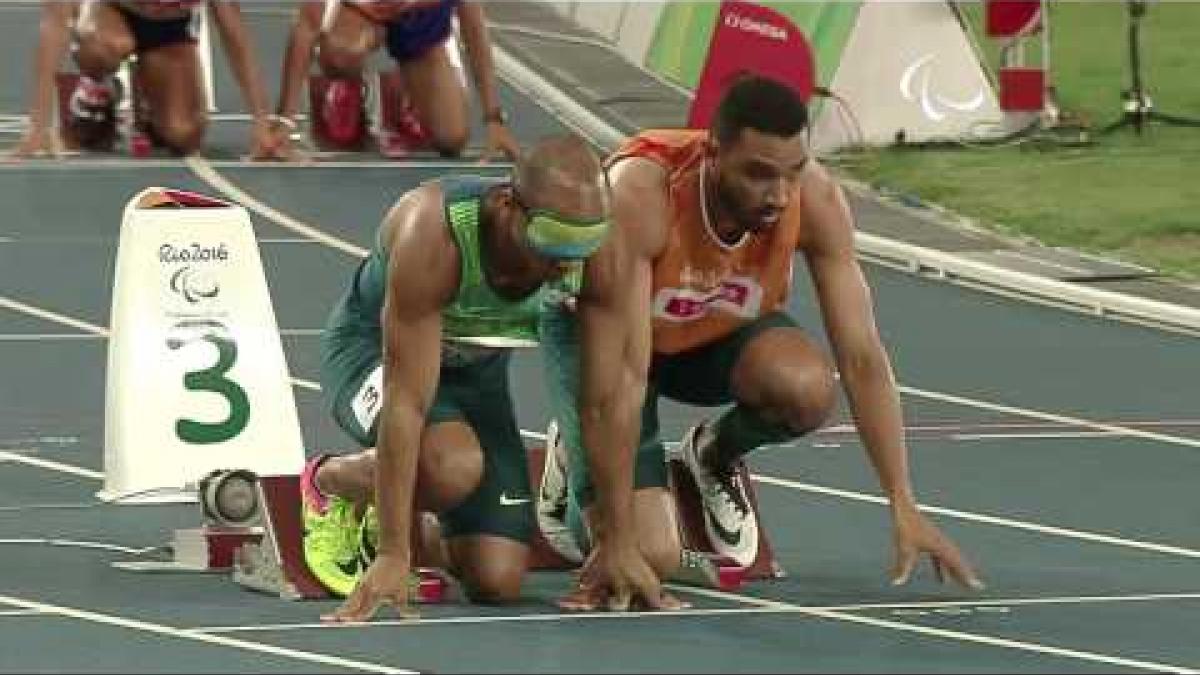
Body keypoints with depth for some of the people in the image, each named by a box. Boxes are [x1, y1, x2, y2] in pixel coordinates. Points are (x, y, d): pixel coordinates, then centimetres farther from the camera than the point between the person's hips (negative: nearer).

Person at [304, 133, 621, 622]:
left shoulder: (596, 253, -26)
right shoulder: (434, 233, -39)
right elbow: (406, 401, -37)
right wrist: (393, 556, -38)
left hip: (475, 366, 5)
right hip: (372, 348, -5)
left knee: (498, 581, -7)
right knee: (453, 466, -37)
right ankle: (328, 482, -4)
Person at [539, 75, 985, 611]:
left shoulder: (817, 200, -27)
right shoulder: (639, 196, -39)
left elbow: (861, 358, -21)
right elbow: (621, 379, -38)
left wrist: (903, 507, -26)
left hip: (720, 334, 4)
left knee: (805, 388, -32)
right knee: (649, 557, -20)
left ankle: (715, 457, 4)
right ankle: (578, 463, 15)